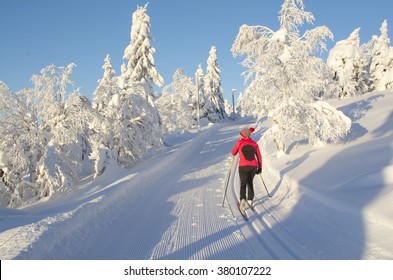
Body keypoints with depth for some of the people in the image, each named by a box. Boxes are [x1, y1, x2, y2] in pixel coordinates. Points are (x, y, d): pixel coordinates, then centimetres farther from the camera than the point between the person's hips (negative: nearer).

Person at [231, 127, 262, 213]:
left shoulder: (240, 143, -1)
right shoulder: (254, 143, 7)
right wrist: (260, 167, 15)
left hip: (243, 167, -3)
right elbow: (259, 156, 8)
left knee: (243, 184, -2)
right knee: (250, 182, 24)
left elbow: (233, 153, 12)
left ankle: (243, 199, -28)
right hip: (253, 167, 3)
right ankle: (250, 200, 27)